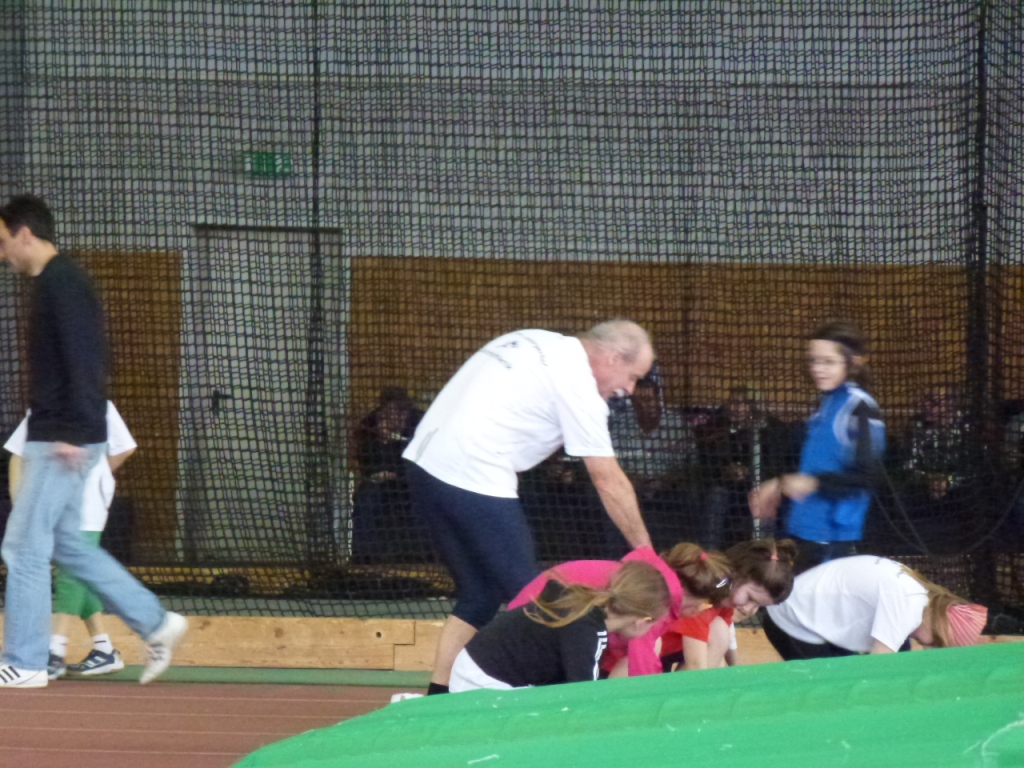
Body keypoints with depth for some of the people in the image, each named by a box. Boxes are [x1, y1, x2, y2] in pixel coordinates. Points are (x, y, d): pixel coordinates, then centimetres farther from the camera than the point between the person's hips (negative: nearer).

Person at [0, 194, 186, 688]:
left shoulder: (60, 283, -14)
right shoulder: (54, 283, 17)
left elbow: (82, 360, -22)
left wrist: (73, 434, -26)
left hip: (62, 441, -10)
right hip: (58, 438, 10)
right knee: (64, 543, 15)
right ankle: (155, 624, 17)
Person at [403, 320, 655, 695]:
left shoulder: (533, 342, 18)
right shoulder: (577, 383, -7)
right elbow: (608, 481, -5)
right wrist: (644, 550, 2)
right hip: (477, 482, -9)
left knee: (478, 597, 16)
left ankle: (437, 700, 13)